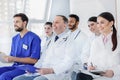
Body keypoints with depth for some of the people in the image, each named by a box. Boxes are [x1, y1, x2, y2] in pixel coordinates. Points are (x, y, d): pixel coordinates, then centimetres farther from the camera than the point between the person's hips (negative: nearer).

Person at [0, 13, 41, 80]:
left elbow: (34, 60, -14)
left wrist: (14, 59, -18)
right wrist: (7, 58, -5)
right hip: (15, 66, 7)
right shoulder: (15, 38, 15)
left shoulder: (34, 38, -9)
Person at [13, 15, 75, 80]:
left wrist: (51, 70, -26)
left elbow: (68, 63, -14)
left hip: (56, 73, -8)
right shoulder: (53, 40, 23)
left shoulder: (68, 40, -3)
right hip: (42, 71, 8)